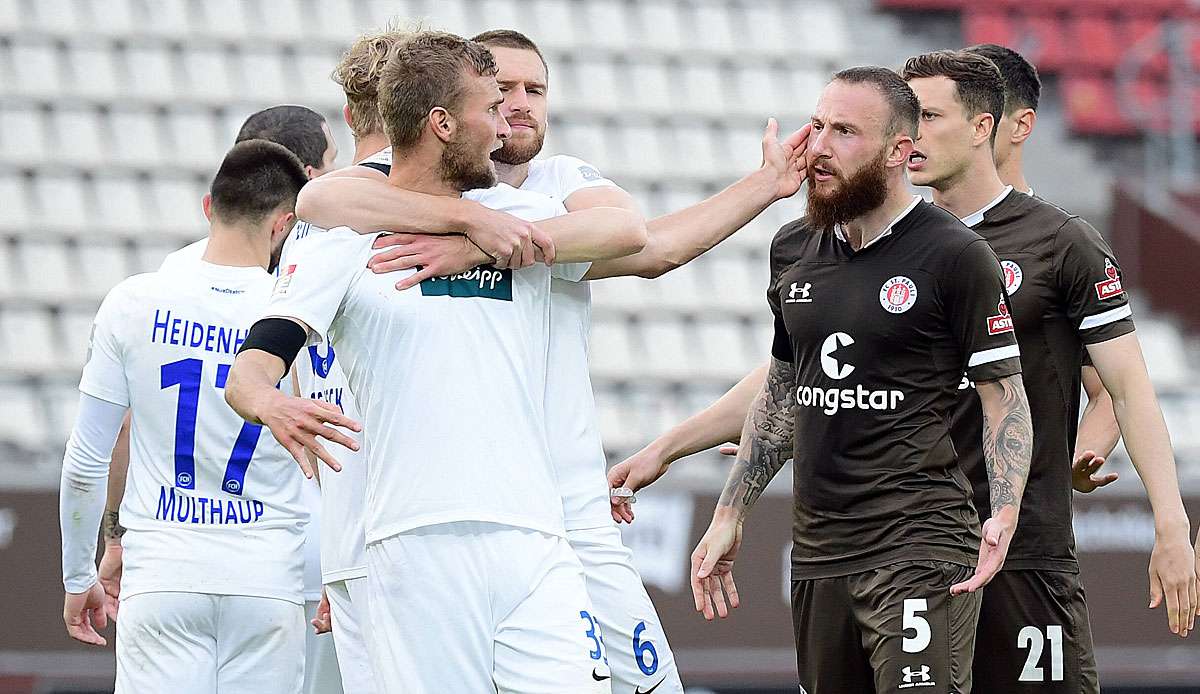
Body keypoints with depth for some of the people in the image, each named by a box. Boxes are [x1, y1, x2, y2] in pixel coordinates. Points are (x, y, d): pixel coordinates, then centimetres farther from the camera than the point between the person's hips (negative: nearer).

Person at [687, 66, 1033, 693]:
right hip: (817, 548, 6)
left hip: (919, 551, -6)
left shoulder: (956, 255, -6)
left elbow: (1005, 395, -5)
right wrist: (729, 517, 21)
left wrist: (1005, 514, -19)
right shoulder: (793, 250, 13)